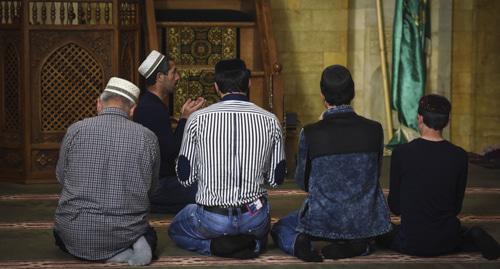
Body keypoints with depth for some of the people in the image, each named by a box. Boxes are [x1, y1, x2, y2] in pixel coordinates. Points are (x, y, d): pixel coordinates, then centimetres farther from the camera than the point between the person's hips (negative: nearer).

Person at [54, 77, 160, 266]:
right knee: (149, 236, 36)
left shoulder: (75, 130, -7)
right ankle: (128, 252, -1)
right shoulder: (148, 138, -5)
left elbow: (61, 177, 7)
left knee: (61, 233, 33)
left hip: (76, 236, -2)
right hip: (127, 234, 2)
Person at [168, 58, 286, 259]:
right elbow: (276, 179, 2)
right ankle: (251, 244, 2)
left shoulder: (198, 119, -10)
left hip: (211, 219, -2)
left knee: (176, 230, 31)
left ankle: (217, 245, 1)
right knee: (260, 231, 39)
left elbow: (185, 178, -3)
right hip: (255, 218, 2)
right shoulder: (270, 121, -6)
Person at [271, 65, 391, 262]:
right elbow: (374, 176, 5)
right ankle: (357, 244, 5)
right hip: (365, 223, 1)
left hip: (322, 222, -1)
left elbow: (302, 182, 1)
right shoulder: (374, 130, -10)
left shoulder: (310, 133, -16)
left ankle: (298, 242, -6)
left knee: (279, 229, 30)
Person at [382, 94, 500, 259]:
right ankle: (472, 238, 2)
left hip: (412, 242, -5)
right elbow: (457, 206, 3)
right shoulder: (459, 156, -6)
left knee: (384, 233, 26)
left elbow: (395, 206, -3)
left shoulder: (401, 153, -13)